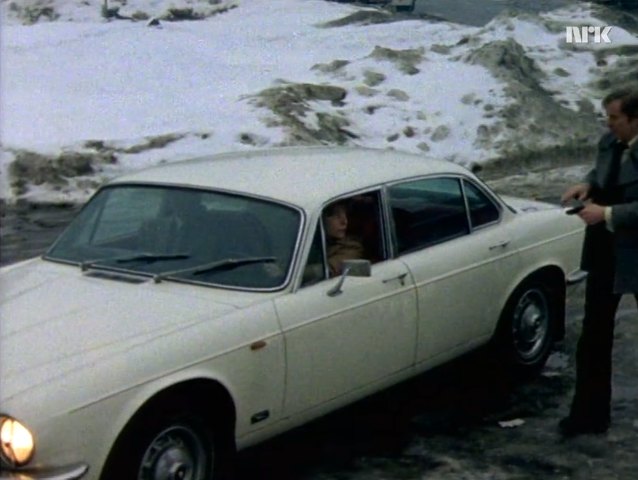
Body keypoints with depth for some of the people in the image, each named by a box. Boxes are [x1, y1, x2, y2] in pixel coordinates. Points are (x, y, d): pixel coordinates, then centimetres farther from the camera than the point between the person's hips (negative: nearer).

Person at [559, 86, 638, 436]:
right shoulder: (609, 143, -1)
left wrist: (607, 214, -26)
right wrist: (588, 184, -1)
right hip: (605, 253, 6)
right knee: (594, 337, 9)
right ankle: (589, 413, 18)